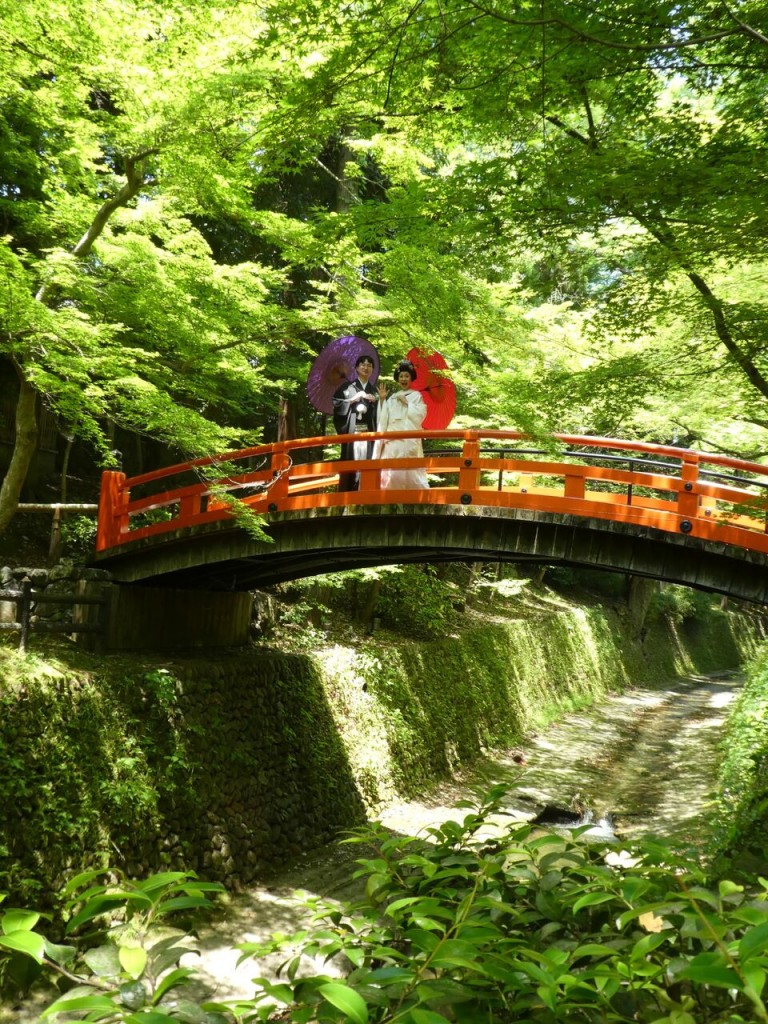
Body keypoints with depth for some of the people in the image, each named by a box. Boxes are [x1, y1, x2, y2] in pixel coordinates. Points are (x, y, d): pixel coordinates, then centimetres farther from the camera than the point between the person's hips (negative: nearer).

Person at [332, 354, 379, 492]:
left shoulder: (374, 391, 19)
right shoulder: (347, 386, 9)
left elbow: (378, 414, 17)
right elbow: (336, 403, -4)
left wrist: (377, 401, 1)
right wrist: (355, 399, -9)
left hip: (368, 432, 3)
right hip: (351, 431, -3)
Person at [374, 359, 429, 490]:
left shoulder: (416, 395, 10)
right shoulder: (392, 398, 20)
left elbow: (420, 415, -3)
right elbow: (383, 419, 13)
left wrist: (406, 403, -3)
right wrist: (382, 400, 9)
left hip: (409, 440, -4)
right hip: (392, 441, 4)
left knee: (411, 473, -12)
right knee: (391, 473, -5)